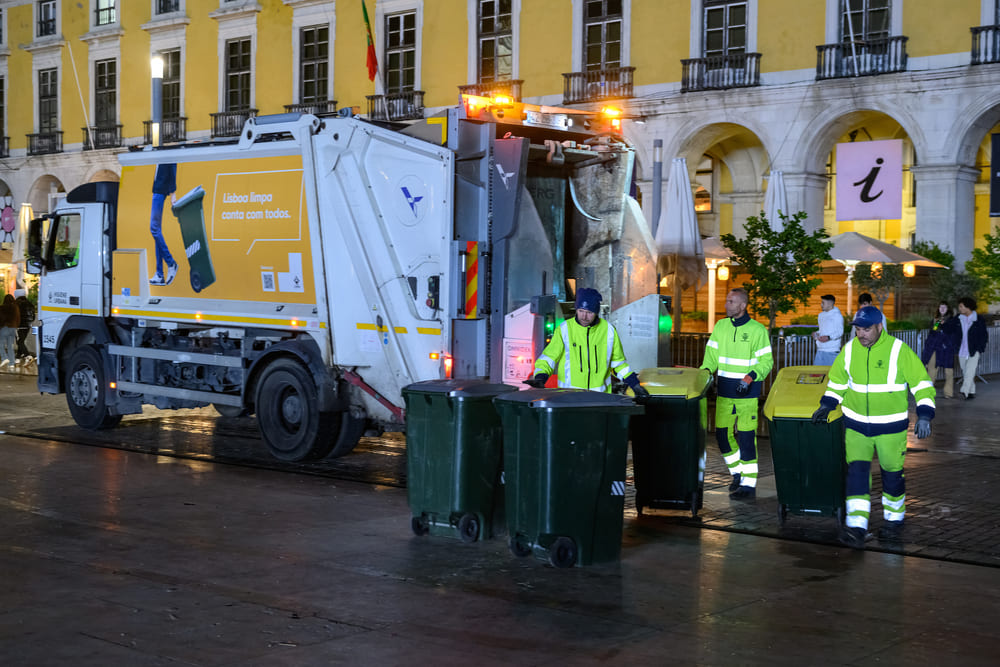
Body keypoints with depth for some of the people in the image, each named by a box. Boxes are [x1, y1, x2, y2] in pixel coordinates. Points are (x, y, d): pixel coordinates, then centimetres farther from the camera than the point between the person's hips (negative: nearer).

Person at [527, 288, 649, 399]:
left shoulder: (608, 330, 6)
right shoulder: (565, 330, 0)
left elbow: (618, 362, 17)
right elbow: (548, 358, 3)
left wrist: (635, 385, 12)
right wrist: (540, 377, -14)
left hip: (600, 395, 1)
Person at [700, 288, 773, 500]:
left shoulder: (757, 330, -5)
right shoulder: (720, 326, 9)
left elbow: (766, 361, -4)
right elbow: (712, 354, 14)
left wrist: (750, 378, -17)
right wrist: (705, 371, -3)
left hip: (747, 393, -5)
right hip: (724, 391, 5)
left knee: (746, 437, -7)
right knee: (722, 434, 7)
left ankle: (749, 484, -1)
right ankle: (738, 473, 27)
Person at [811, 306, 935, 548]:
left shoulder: (899, 351, -12)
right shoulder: (849, 350, -1)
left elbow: (922, 383, -8)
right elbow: (837, 382, 16)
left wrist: (924, 416, -17)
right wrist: (826, 406, 5)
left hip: (891, 426, -2)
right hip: (856, 426, 2)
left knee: (892, 474, 10)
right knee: (856, 471, -9)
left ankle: (894, 521, 32)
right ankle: (856, 528, -12)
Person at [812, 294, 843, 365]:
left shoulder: (837, 315, -4)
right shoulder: (821, 315, 19)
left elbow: (840, 332, -10)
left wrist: (829, 337, -25)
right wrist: (816, 333, 8)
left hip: (832, 350, -7)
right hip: (820, 349, 7)